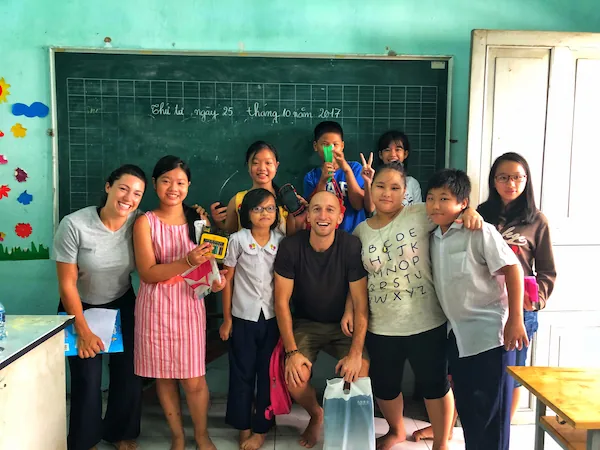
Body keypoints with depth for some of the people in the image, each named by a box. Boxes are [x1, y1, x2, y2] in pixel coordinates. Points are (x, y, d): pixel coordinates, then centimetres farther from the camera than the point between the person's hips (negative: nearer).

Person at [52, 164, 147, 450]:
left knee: (129, 373, 4)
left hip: (122, 306, 3)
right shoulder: (74, 225, -25)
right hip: (81, 308, -2)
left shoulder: (138, 222, -17)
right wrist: (83, 331, -15)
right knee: (87, 379, -2)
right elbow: (67, 284, -18)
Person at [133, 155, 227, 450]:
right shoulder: (145, 222, -5)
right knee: (164, 376, 10)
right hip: (156, 308, -1)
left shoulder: (198, 220, 5)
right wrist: (187, 262, -25)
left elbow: (208, 261, 13)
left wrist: (216, 278, -9)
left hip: (189, 305, 1)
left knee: (194, 379, 3)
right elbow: (147, 273, -12)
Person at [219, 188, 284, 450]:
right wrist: (226, 318, -2)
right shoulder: (238, 240, -6)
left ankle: (261, 427, 24)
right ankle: (243, 425, 26)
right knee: (242, 372, 8)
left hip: (273, 317, 2)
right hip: (243, 317, -1)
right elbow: (227, 279, -2)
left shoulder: (282, 241, 0)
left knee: (268, 373, 8)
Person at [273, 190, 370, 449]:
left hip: (342, 324, 0)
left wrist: (356, 353, -21)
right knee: (294, 377, -22)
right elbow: (282, 301, -11)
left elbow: (360, 303, -15)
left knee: (359, 374, -23)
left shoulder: (351, 247, -18)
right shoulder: (291, 247, -17)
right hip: (304, 324, 0)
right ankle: (316, 414, 15)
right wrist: (292, 351, -17)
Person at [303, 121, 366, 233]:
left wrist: (347, 170, -14)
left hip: (353, 233, -1)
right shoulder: (311, 177, 6)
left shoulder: (355, 168, 3)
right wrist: (322, 181, -15)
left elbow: (358, 205, -6)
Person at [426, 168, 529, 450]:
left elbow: (512, 269, -14)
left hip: (489, 333, -7)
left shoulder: (481, 232, -14)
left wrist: (515, 320, -17)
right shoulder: (433, 238, 6)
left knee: (489, 409, 1)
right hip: (457, 334, 7)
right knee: (466, 405, 15)